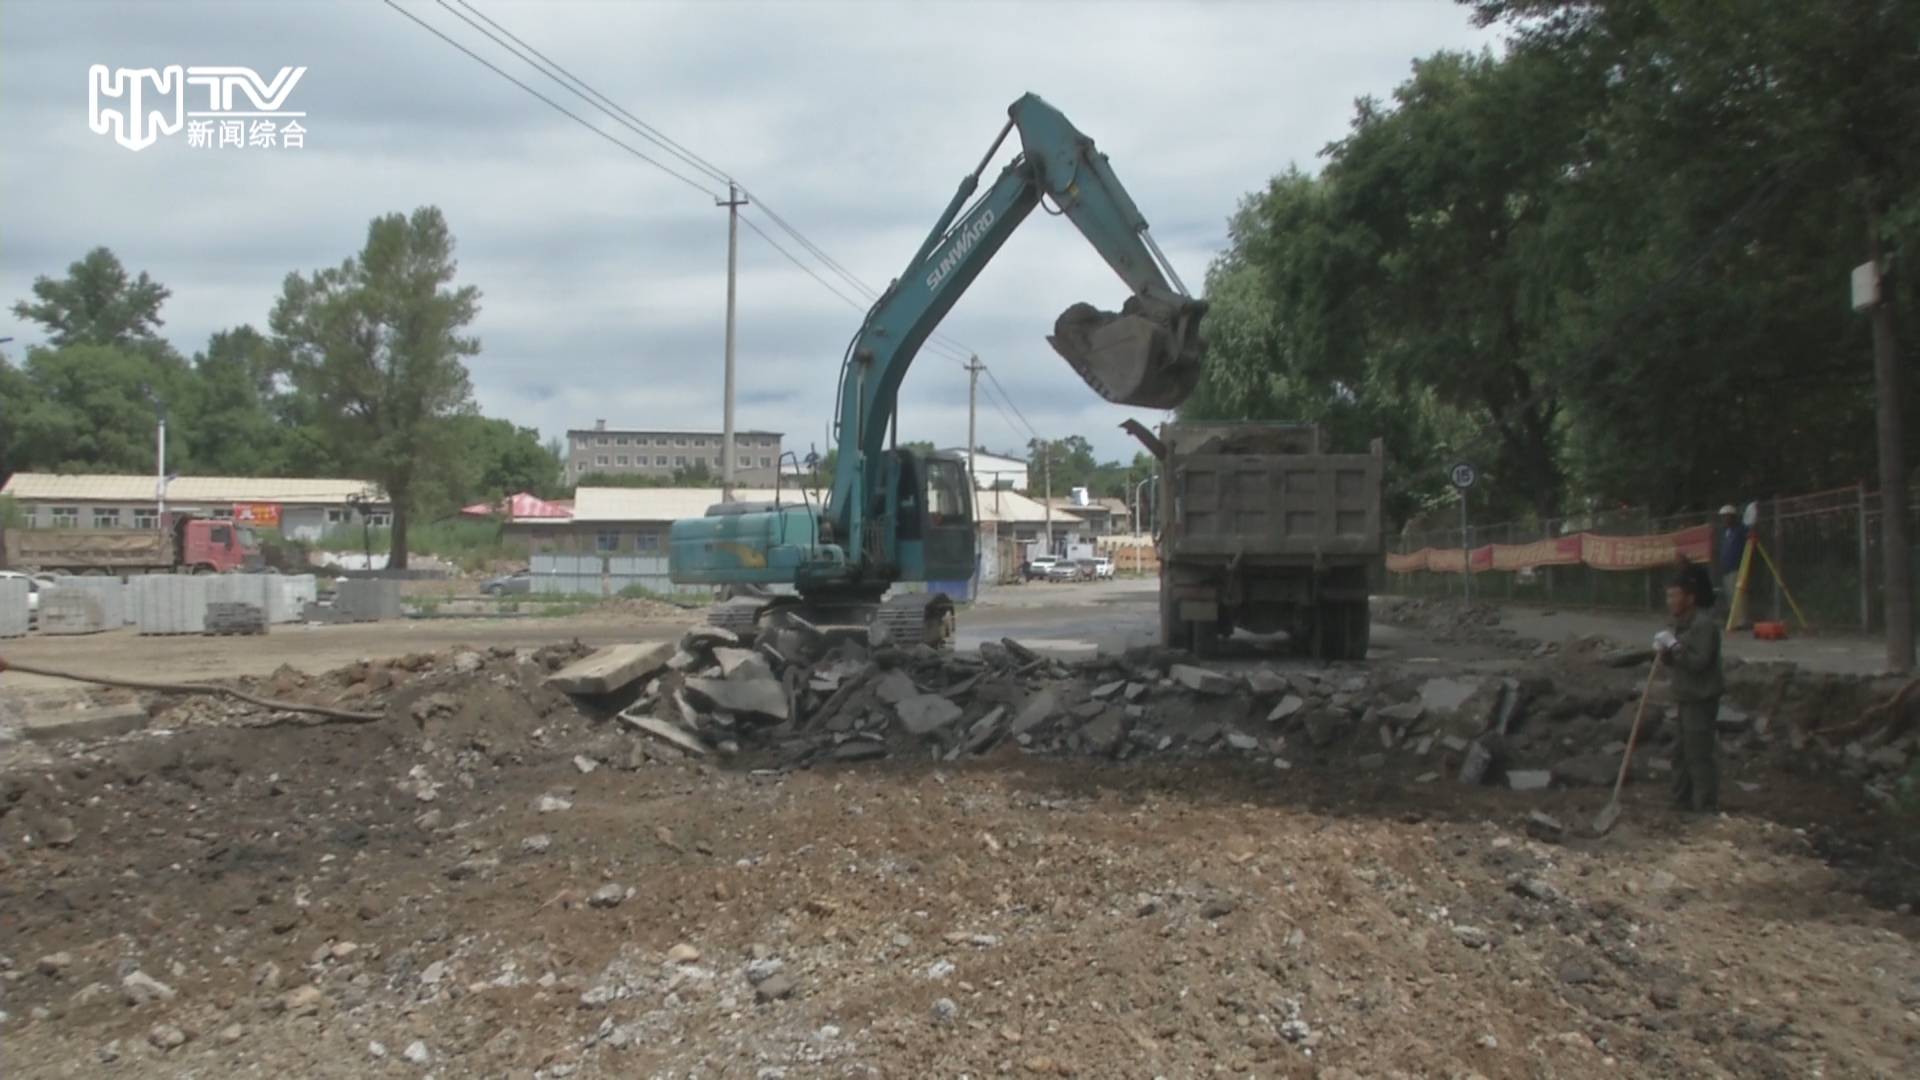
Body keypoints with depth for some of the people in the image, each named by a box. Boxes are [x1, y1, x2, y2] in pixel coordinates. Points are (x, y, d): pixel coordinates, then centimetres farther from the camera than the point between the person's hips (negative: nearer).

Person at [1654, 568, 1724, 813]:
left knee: (1700, 754, -7)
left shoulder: (1704, 625, -16)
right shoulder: (1681, 623, 14)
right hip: (1685, 698, 10)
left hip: (1701, 699, -10)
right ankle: (1682, 802, 25)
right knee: (1682, 752, 16)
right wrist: (1666, 655, 1)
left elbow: (1699, 661, -24)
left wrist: (1673, 647, -22)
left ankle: (1706, 809, -1)